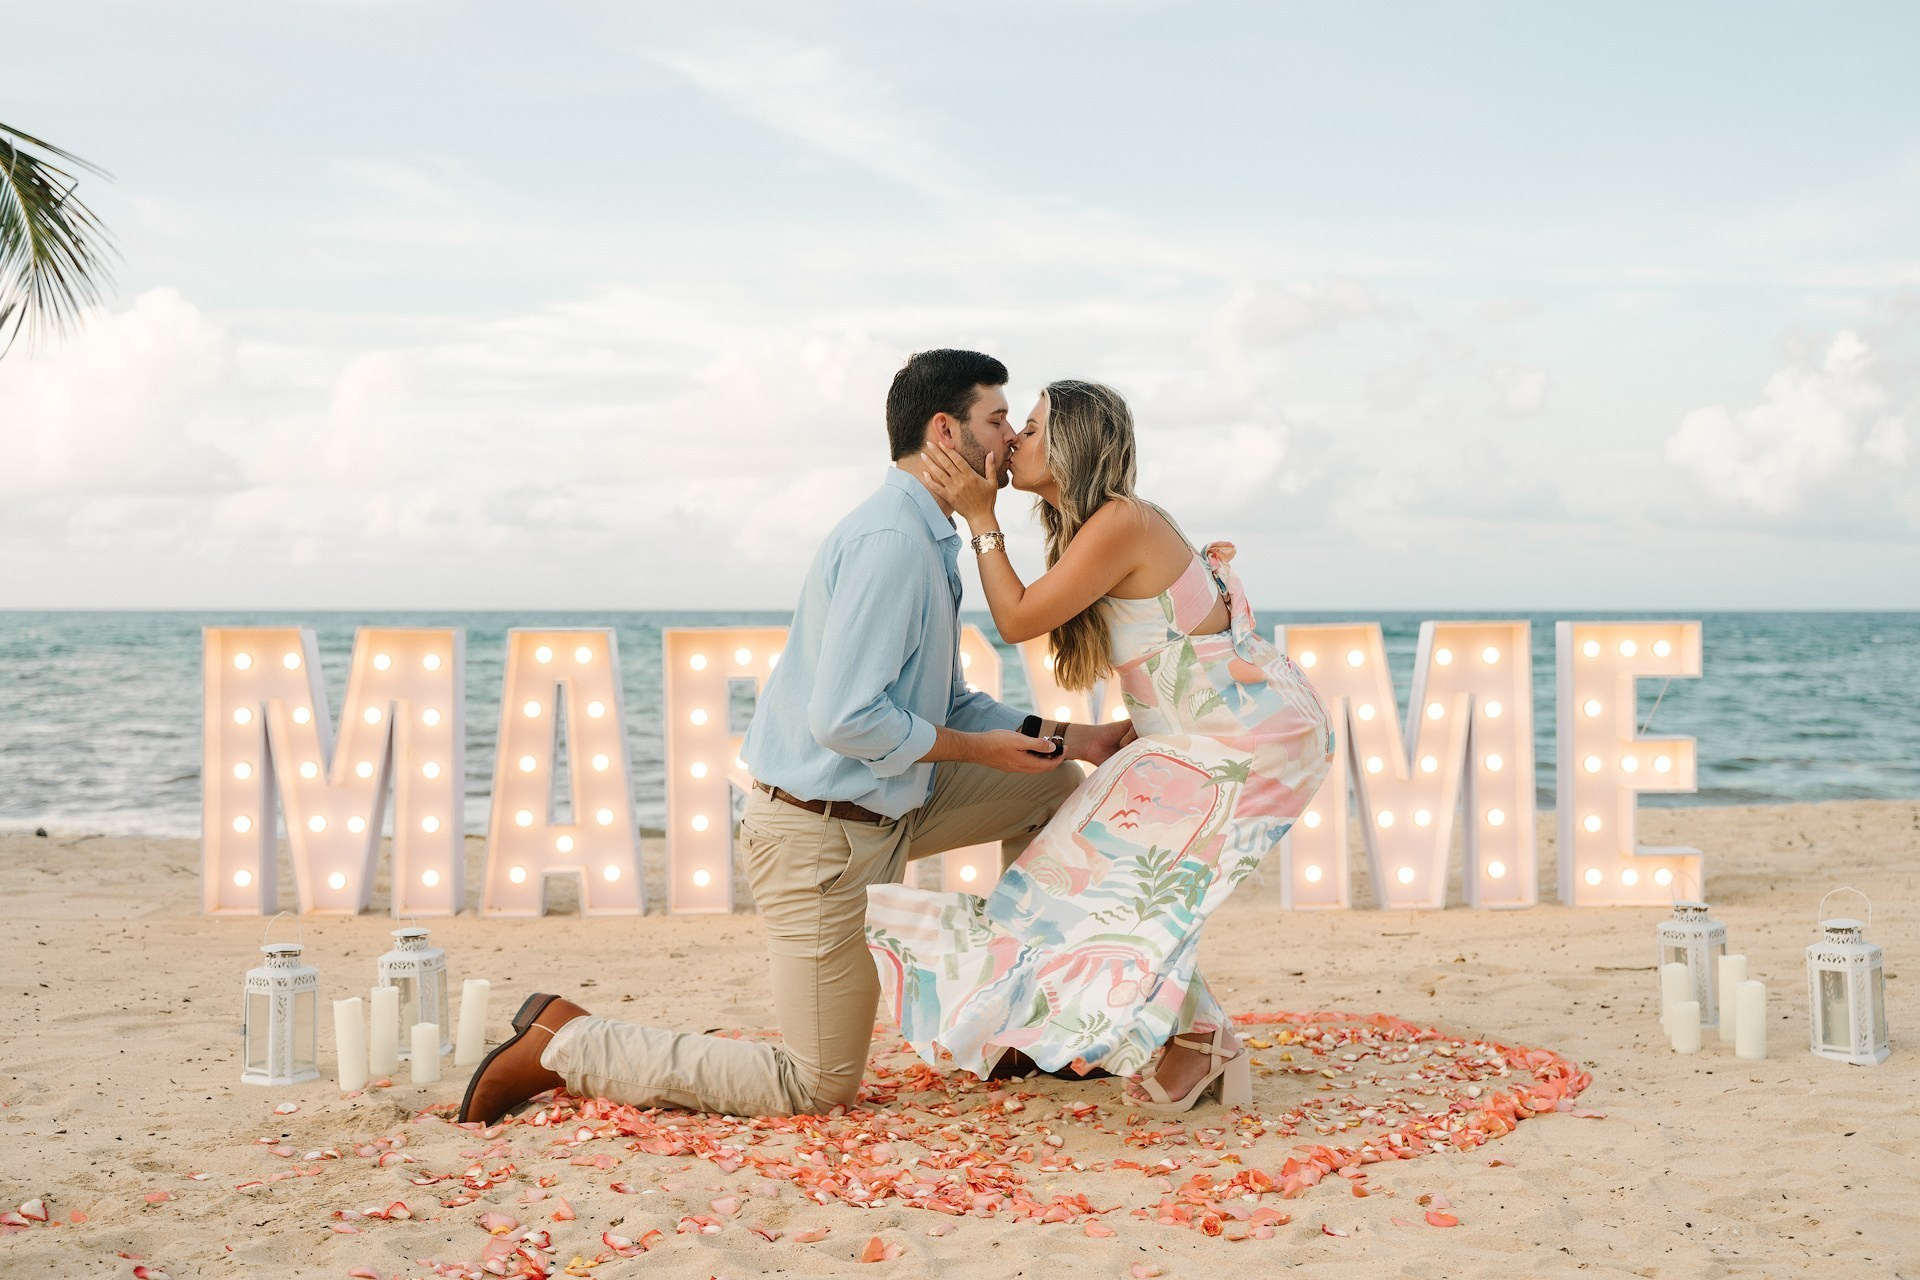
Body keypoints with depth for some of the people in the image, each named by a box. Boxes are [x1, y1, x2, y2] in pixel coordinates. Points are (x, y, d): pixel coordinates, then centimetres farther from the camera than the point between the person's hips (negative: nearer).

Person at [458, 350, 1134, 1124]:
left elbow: (946, 707, 19)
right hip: (818, 833, -10)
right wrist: (979, 749, -15)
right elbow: (844, 718, -28)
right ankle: (566, 1045, 3)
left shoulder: (928, 538, 11)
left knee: (1052, 787, 15)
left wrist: (1070, 738, 12)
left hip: (881, 809, 10)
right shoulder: (889, 539, -22)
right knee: (818, 1089, -1)